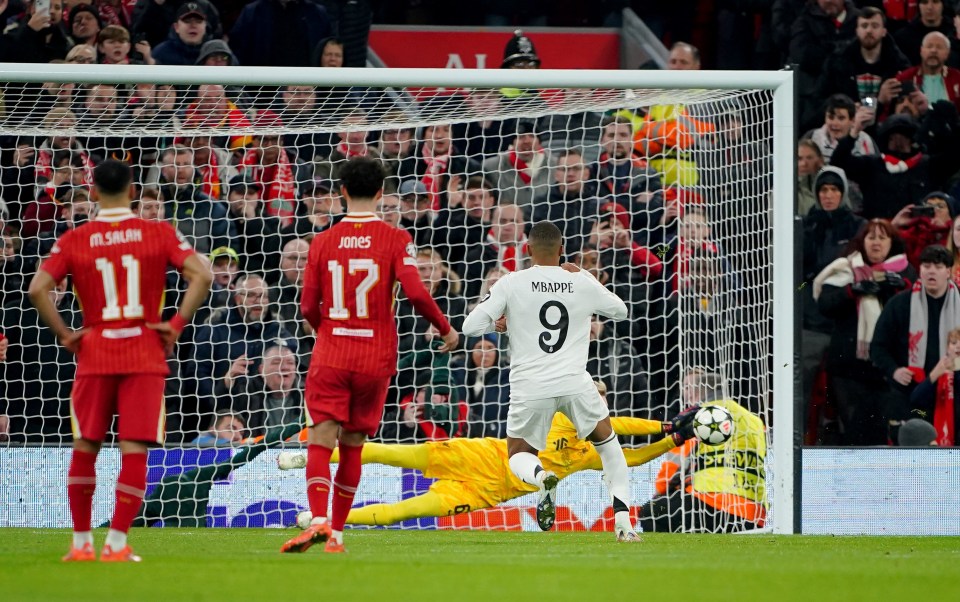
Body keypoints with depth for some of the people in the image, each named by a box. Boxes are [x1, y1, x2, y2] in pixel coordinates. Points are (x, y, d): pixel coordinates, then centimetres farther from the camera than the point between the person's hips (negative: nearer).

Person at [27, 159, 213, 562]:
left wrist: (64, 335, -1)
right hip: (145, 354, -1)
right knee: (134, 450, 0)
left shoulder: (73, 241, 0)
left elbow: (37, 289, -9)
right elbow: (201, 276, -11)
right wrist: (177, 325, -6)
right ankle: (117, 543, -5)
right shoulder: (159, 234, -1)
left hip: (94, 353, 1)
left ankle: (81, 543, 14)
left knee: (84, 448, 11)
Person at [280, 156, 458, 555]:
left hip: (330, 355, 0)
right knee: (352, 446, 11)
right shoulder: (395, 240, -3)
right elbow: (416, 293, -14)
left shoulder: (323, 242, 2)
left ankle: (319, 520, -27)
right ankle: (337, 532, 13)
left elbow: (308, 306, 3)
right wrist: (446, 330, 2)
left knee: (320, 441, -6)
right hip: (376, 357, 0)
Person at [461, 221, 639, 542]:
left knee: (518, 455, 18)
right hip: (575, 383, 1)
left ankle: (542, 476, -21)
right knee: (607, 443, 24)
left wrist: (498, 323, 17)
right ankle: (623, 523, 10)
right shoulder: (583, 283, 5)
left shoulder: (511, 283, -1)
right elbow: (620, 311, 24)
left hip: (530, 388, -1)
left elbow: (471, 327, -3)